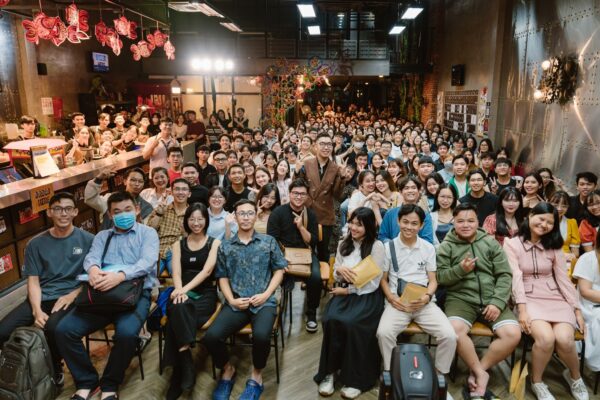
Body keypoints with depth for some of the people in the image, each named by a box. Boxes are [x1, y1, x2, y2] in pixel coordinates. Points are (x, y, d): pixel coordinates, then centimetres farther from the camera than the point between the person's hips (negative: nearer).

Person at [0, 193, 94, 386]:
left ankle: (54, 369, -3)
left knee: (53, 327, -34)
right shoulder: (36, 244, 9)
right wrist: (37, 310, -12)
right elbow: (33, 281, 5)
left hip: (71, 297, -3)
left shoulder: (87, 240, 1)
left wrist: (73, 295, -14)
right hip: (41, 298, 4)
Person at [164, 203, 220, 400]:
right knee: (178, 308, -35)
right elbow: (176, 272, 0)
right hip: (183, 292, 2)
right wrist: (179, 290, -22)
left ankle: (178, 376, -21)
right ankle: (186, 365, -27)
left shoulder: (214, 243, 6)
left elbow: (207, 270, -9)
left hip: (205, 293, -2)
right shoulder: (178, 244, 15)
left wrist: (186, 288, -24)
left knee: (176, 317, -32)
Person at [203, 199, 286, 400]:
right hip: (236, 303, 2)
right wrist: (231, 300, -5)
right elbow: (222, 277, 11)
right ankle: (227, 369, 12)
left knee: (261, 336, -33)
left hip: (264, 302, -2)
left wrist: (266, 294, -6)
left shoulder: (269, 241, 8)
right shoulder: (225, 247, 11)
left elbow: (279, 270, 8)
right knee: (211, 337, -22)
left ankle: (256, 376, 1)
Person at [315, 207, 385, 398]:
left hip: (367, 296, -4)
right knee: (331, 320, -27)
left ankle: (355, 378, -12)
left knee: (351, 324, -31)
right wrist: (339, 270, -10)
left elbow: (373, 283, -8)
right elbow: (336, 276, 13)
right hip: (344, 293, 4)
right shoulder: (344, 244, 11)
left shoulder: (377, 246, -5)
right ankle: (328, 371, -12)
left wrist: (348, 290, -12)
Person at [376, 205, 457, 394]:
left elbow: (433, 280, 9)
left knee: (449, 336, -21)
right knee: (383, 333, -30)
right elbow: (383, 279, 8)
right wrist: (391, 297, -11)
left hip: (425, 303, 2)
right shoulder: (389, 247, 4)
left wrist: (427, 296, -12)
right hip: (397, 302, -1)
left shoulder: (428, 248, 9)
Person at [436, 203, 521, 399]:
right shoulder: (446, 246, 6)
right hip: (460, 298, -2)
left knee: (513, 334, -20)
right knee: (455, 330, -32)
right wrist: (460, 269, -18)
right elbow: (440, 277, 0)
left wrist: (497, 302, -10)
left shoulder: (491, 243, 10)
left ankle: (476, 372, -3)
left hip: (491, 299, 3)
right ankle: (481, 373, -8)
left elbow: (505, 275, 4)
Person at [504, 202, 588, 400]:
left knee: (564, 339, -26)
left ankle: (575, 376, 8)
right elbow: (516, 277, -10)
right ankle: (537, 382, -3)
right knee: (546, 338, -31)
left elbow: (563, 278, 9)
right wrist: (522, 309, -20)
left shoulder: (554, 246, 13)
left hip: (556, 299, 3)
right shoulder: (512, 244, 0)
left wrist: (577, 309, 0)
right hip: (529, 299, -3)